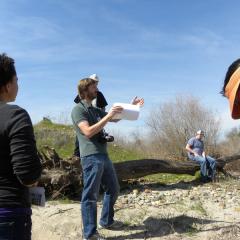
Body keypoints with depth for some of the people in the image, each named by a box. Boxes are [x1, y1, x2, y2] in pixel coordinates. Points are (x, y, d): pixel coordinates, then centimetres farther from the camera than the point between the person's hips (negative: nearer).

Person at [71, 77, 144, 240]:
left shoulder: (96, 110, 20)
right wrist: (108, 116, -21)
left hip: (104, 156, 9)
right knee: (91, 196, -1)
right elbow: (88, 131, -20)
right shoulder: (78, 110, -6)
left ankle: (106, 221, 34)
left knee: (113, 189, 18)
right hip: (91, 157, -9)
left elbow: (116, 119, 26)